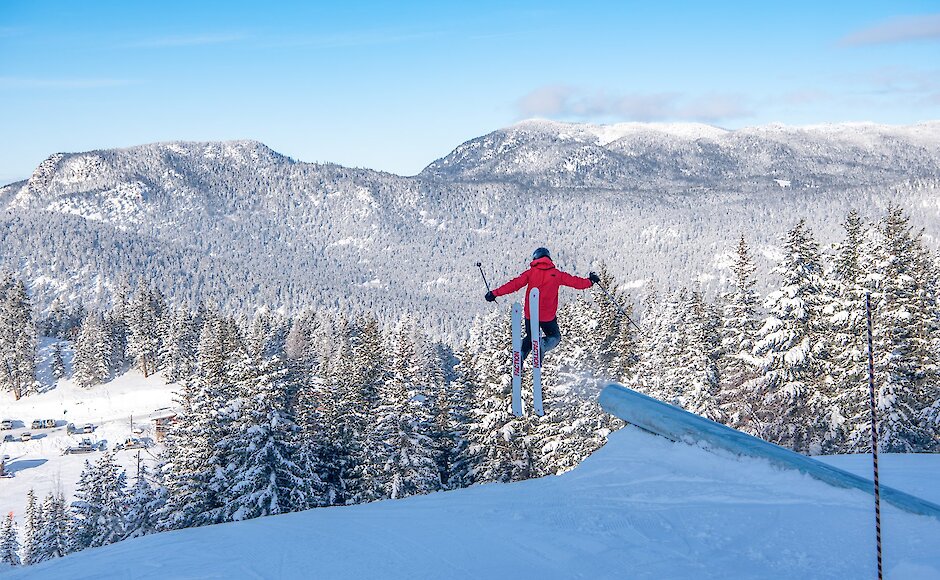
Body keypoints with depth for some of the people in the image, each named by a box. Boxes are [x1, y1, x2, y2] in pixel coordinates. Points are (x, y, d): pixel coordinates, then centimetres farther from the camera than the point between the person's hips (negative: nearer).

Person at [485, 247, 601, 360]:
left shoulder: (531, 272, 0)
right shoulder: (556, 274, 0)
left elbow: (515, 284, -6)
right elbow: (574, 282, 7)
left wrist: (495, 293, -4)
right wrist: (590, 281, 25)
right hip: (548, 316, -1)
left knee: (530, 338, 22)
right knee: (555, 337, 18)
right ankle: (543, 347, -14)